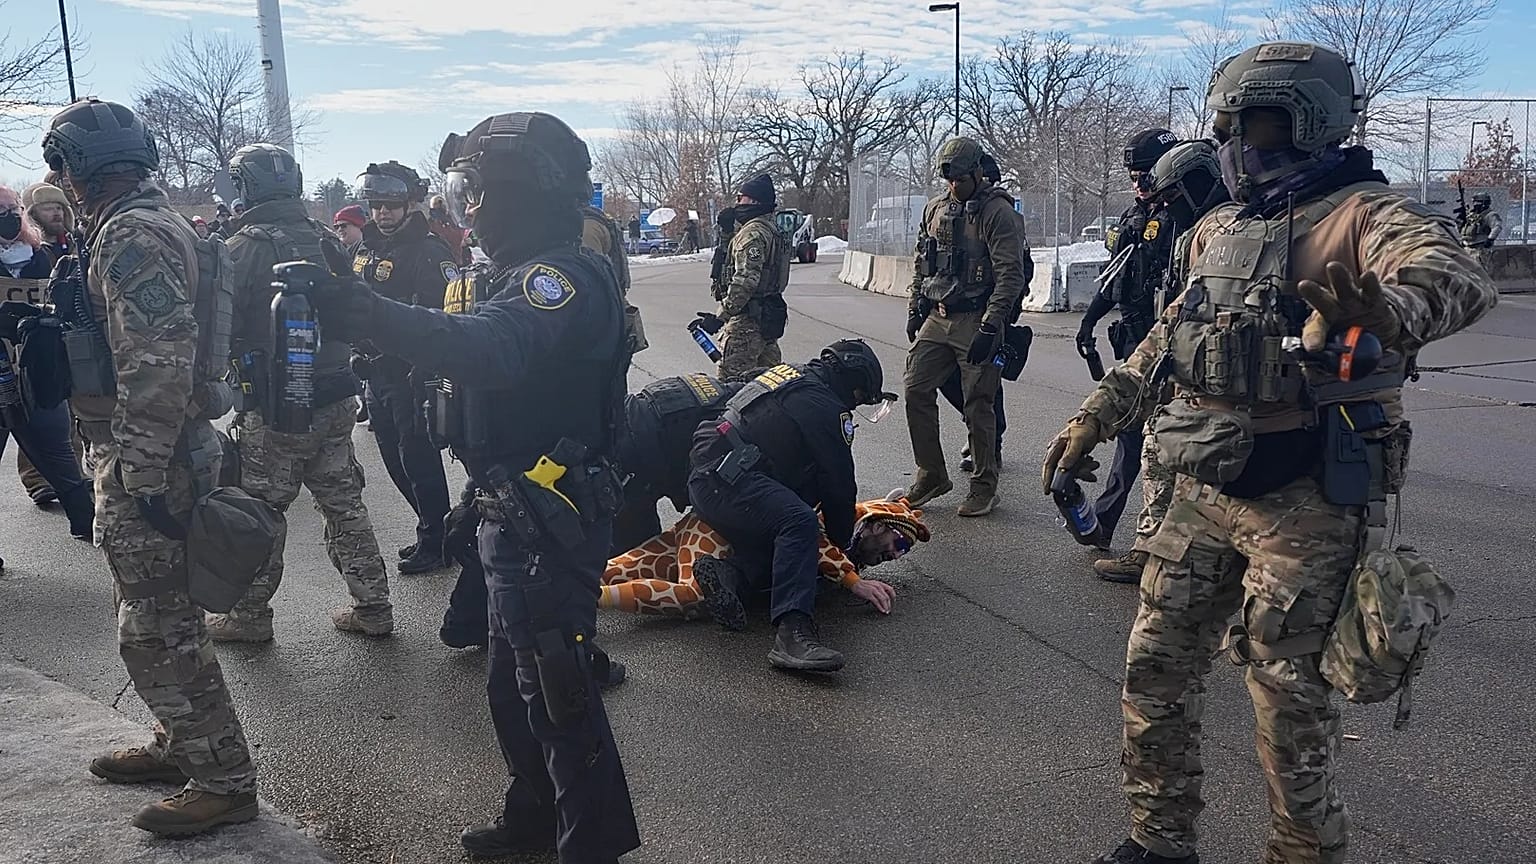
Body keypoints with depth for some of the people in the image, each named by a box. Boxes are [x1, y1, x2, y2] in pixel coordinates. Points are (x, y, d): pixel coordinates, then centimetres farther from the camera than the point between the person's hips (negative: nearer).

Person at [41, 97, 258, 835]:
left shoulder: (130, 234, -17)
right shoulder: (156, 221, 15)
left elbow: (158, 363, -26)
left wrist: (144, 474, -24)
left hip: (138, 464, -10)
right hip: (148, 457, 10)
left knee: (159, 628, -3)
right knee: (154, 614, 20)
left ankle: (224, 781, 6)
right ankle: (180, 745, 34)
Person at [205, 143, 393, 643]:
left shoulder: (245, 247, -13)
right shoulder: (324, 240, 6)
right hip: (336, 398, 6)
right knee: (344, 501, 14)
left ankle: (250, 615, 19)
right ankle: (372, 607, 19)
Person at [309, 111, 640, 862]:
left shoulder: (564, 278, -21)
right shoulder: (531, 273, 15)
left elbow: (489, 351, -40)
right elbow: (483, 356, 9)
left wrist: (365, 313, -44)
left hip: (549, 525, -10)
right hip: (518, 517, 11)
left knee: (555, 691, 0)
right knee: (513, 684, 21)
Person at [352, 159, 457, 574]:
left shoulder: (429, 252, -14)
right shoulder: (365, 250, 13)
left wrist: (427, 370, -25)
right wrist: (360, 353, 18)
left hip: (413, 373, -9)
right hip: (377, 372, 9)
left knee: (417, 456, -3)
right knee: (394, 457, 15)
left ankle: (434, 540, 11)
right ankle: (432, 529, 29)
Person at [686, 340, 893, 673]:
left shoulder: (786, 372, 24)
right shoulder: (828, 409, -4)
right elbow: (839, 486, 0)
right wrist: (843, 542, 16)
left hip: (702, 480, 10)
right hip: (728, 481, -10)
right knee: (799, 523, -27)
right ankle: (792, 632, -40)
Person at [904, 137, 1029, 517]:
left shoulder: (997, 211, -10)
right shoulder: (935, 209, 12)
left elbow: (1011, 274, -16)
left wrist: (989, 327, -21)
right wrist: (914, 311, 16)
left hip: (976, 322, -7)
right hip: (936, 318, 7)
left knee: (978, 405, -1)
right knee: (916, 390, 3)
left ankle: (984, 487, 12)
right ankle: (932, 474, 17)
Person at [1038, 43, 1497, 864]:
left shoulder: (1361, 214, -12)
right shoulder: (1219, 229, 12)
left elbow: (1456, 275, -32)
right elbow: (1167, 340, 22)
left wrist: (1383, 313, -54)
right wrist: (1095, 418, 20)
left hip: (1307, 506, -7)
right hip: (1207, 494, 7)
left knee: (1289, 696, 4)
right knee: (1155, 667, 11)